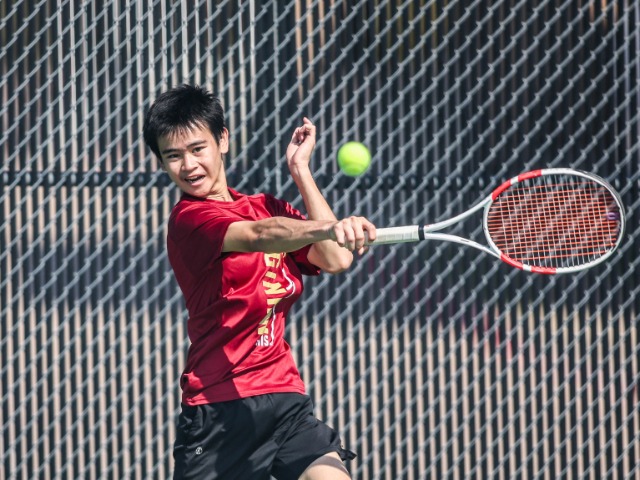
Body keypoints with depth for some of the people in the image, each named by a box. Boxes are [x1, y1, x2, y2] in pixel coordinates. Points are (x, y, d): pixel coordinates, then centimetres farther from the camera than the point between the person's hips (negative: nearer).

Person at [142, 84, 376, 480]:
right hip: (220, 407, -5)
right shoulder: (189, 219, -7)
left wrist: (301, 170, 5)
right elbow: (258, 236, -27)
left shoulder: (270, 208, 15)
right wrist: (328, 227, -45)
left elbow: (336, 260, 0)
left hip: (285, 398, 5)